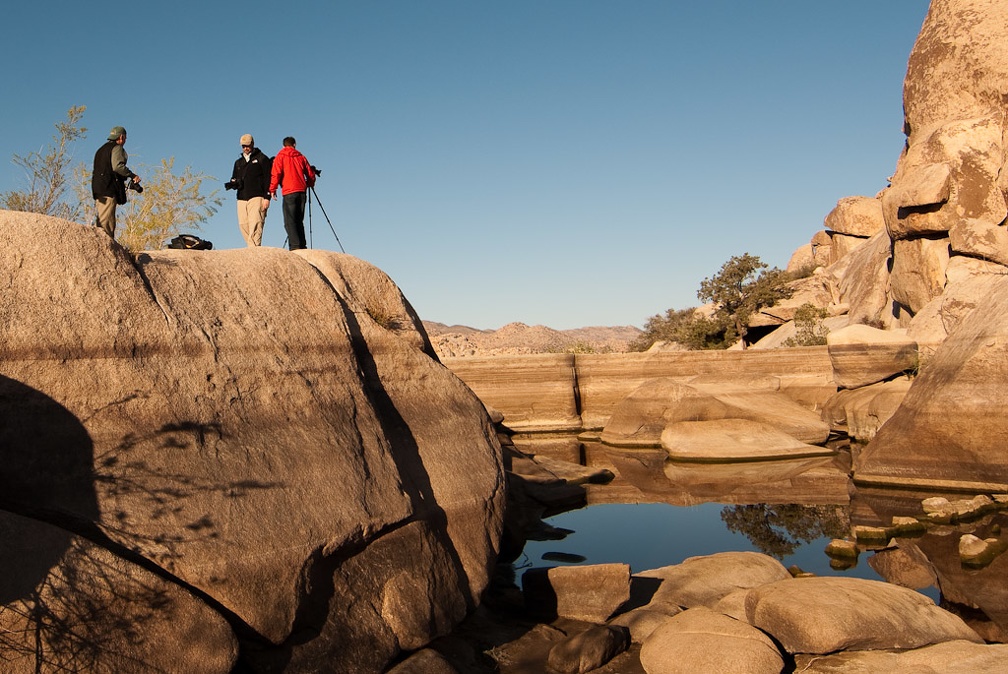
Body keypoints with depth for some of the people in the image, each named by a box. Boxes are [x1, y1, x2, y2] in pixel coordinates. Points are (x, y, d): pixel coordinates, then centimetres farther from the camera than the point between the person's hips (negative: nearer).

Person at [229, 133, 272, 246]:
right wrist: (233, 184, 1)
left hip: (257, 197, -6)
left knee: (255, 225, -16)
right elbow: (234, 179, 28)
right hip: (242, 198, 6)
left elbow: (268, 179, -1)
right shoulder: (238, 162, 24)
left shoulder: (262, 159, 7)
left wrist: (267, 198, -10)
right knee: (243, 225, -2)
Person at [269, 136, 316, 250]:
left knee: (289, 222, -8)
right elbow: (311, 174, 17)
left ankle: (295, 246, -20)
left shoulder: (281, 156, 5)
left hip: (289, 191, -4)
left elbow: (276, 173, -6)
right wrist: (309, 185, 34)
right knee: (299, 221, 11)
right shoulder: (300, 156, 15)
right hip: (302, 191, 4)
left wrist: (272, 189, 0)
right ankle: (302, 246, 7)